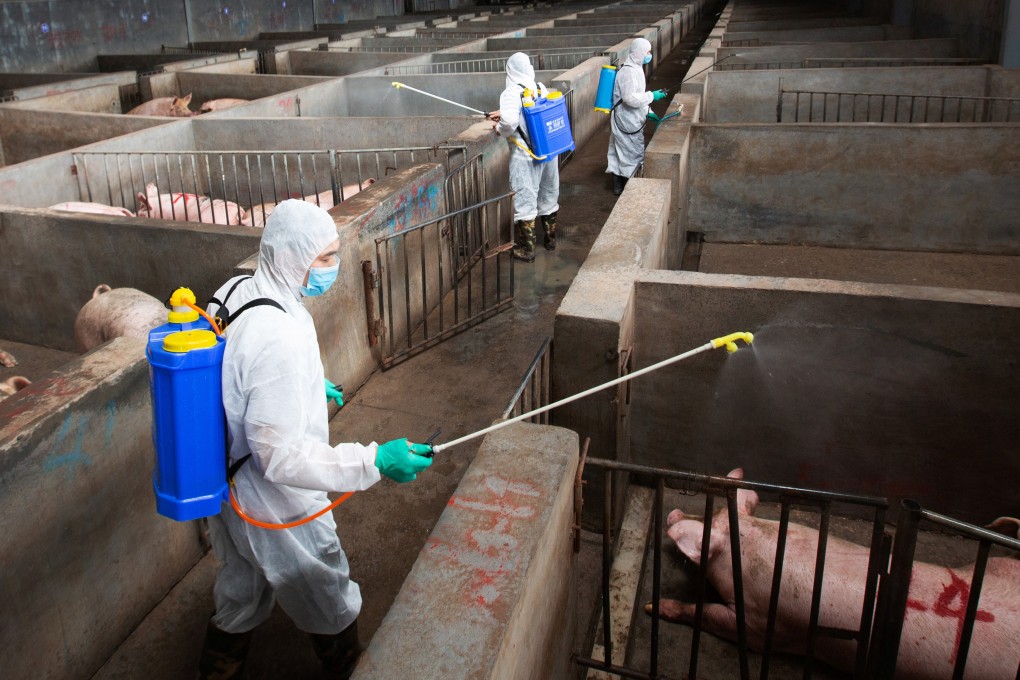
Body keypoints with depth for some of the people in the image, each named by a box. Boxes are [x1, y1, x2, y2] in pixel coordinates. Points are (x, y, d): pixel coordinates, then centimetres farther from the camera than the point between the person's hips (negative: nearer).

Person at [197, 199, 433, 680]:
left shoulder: (233, 291, -5)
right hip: (276, 506, -9)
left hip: (226, 488, 9)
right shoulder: (279, 337, -35)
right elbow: (281, 455, -33)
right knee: (331, 608, 18)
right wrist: (374, 461, -32)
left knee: (241, 596, 32)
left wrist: (308, 385, 22)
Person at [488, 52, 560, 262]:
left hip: (525, 156, -6)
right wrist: (503, 114, 15)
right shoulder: (541, 88, 4)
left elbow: (510, 121, -28)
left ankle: (526, 249, 9)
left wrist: (500, 129, -7)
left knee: (524, 200, 3)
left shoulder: (511, 93, -14)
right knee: (548, 197, 19)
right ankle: (550, 239, 34)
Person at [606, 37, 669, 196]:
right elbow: (630, 98, -28)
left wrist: (647, 112, 13)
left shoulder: (636, 68, 13)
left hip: (632, 119, 10)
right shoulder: (628, 71, -20)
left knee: (621, 153, 14)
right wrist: (652, 96, -21)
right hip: (627, 121, -10)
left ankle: (618, 186, 22)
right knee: (633, 154, -2)